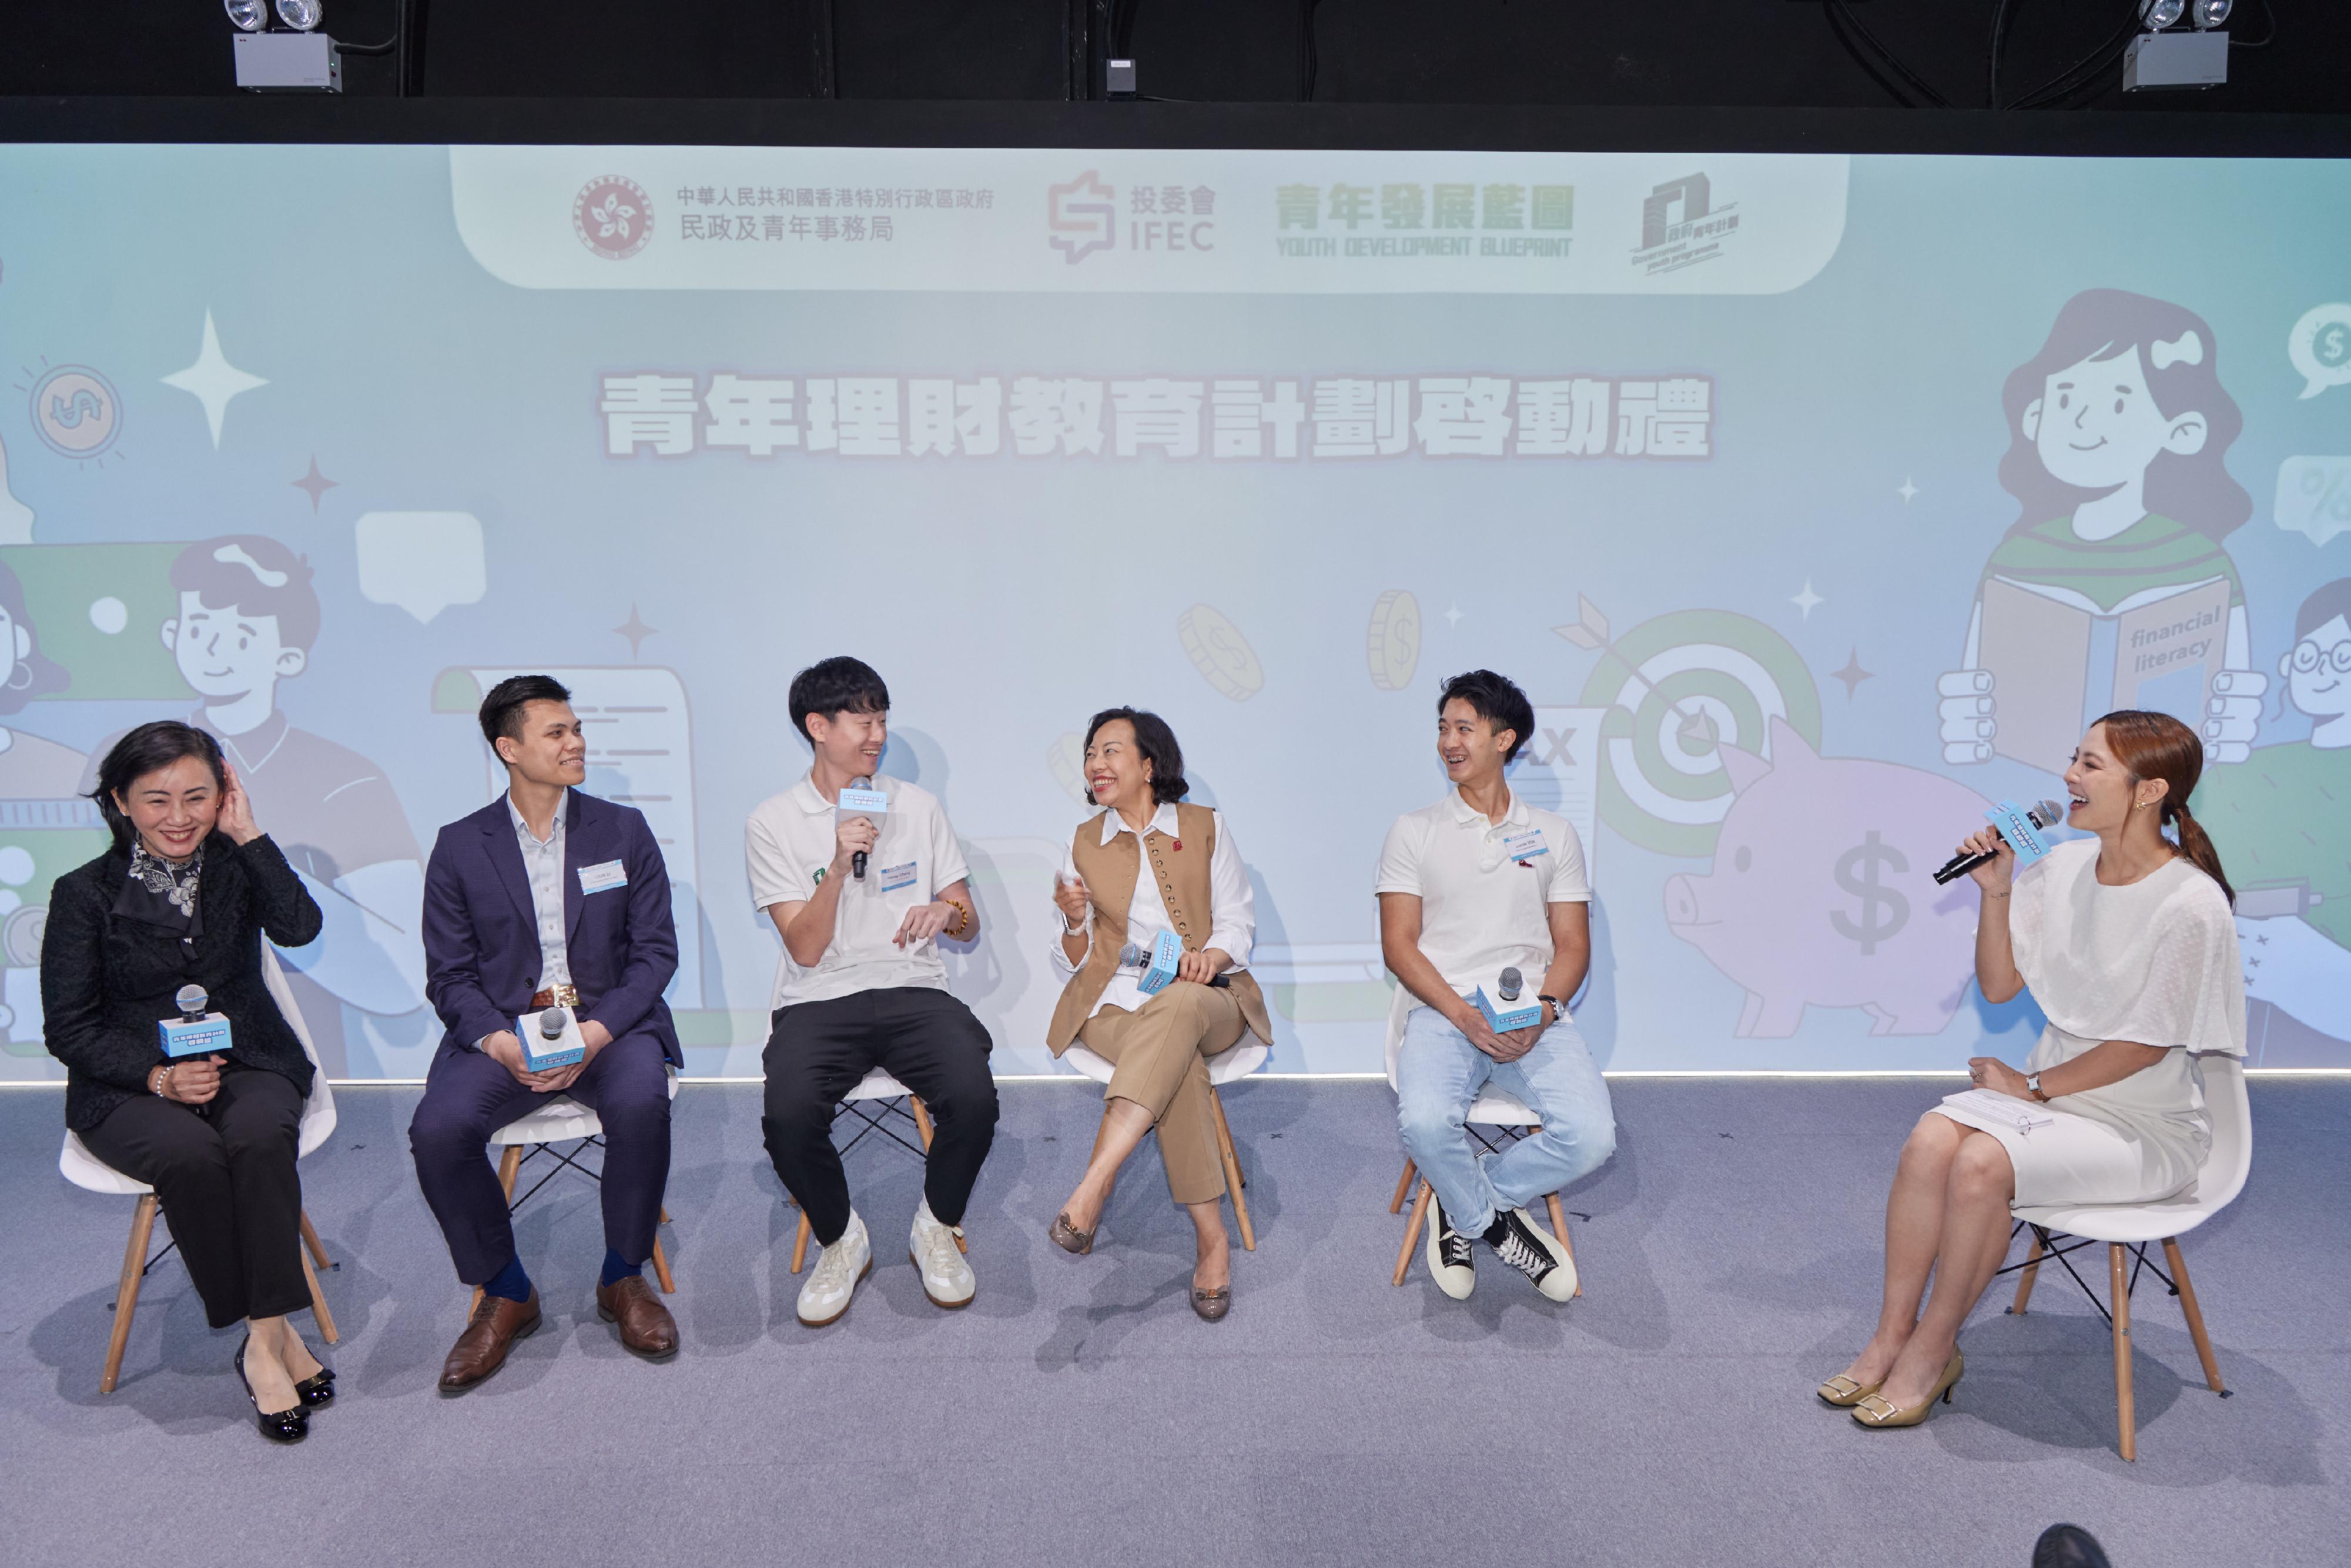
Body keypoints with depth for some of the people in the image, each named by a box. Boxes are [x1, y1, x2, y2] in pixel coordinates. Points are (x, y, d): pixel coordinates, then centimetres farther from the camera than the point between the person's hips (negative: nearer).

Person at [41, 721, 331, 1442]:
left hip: (246, 1062, 1)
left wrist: (248, 834, -14)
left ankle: (265, 1335, -26)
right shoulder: (85, 893, 1)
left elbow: (299, 927, -15)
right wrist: (160, 1078, -16)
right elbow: (68, 1028, -1)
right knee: (190, 1155, -32)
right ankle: (271, 1335, -21)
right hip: (127, 1085, -1)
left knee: (260, 1138, -32)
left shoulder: (235, 866, 6)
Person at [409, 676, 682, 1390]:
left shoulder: (624, 830, 7)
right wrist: (498, 1041, -17)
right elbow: (449, 974, 4)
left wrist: (598, 1031, -15)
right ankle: (505, 1295, -1)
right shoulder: (460, 847, 7)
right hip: (501, 1029, 1)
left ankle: (623, 1279, -7)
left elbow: (656, 951, 2)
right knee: (437, 1129, -26)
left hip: (609, 1021, -1)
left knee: (641, 1104, -32)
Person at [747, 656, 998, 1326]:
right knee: (789, 1114, -31)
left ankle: (937, 1228, 3)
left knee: (974, 1097, -27)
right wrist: (837, 865, -18)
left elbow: (970, 925, 15)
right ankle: (840, 1240, 1)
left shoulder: (917, 806, 12)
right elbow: (806, 949, -4)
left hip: (914, 992, 2)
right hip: (818, 1002, -1)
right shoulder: (772, 822, 3)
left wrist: (946, 913, -9)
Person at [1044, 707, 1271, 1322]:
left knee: (1177, 1007, -39)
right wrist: (1075, 923, -11)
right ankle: (1212, 1237, -32)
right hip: (1116, 1003, 1)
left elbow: (1238, 923, 7)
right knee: (1178, 1062, -35)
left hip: (1205, 999, -1)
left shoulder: (1206, 828, 11)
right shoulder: (1084, 843, 15)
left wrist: (1211, 955, -16)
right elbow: (1073, 965, 12)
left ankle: (1093, 1184, -48)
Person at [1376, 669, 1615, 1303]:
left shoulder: (1553, 835, 16)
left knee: (1591, 1136, -25)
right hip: (1442, 1012, -1)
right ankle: (1496, 1221, 2)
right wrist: (1465, 1015, -13)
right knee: (1425, 1122, -33)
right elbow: (1399, 944, 3)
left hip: (1533, 1017, 2)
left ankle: (1465, 1206, 4)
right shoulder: (1414, 831, 11)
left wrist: (1543, 1007, -11)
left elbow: (1573, 946, 11)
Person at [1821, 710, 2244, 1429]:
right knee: (1930, 1140, -22)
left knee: (1981, 1163, -28)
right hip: (2053, 1091, 6)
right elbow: (1999, 985, 6)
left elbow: (2145, 1045, -14)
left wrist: (2033, 1086, -9)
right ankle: (1892, 1335, -9)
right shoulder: (2063, 868, 1)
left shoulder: (2191, 905, -19)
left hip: (2144, 1126, -6)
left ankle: (1934, 1348, -8)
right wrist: (1997, 892, -7)